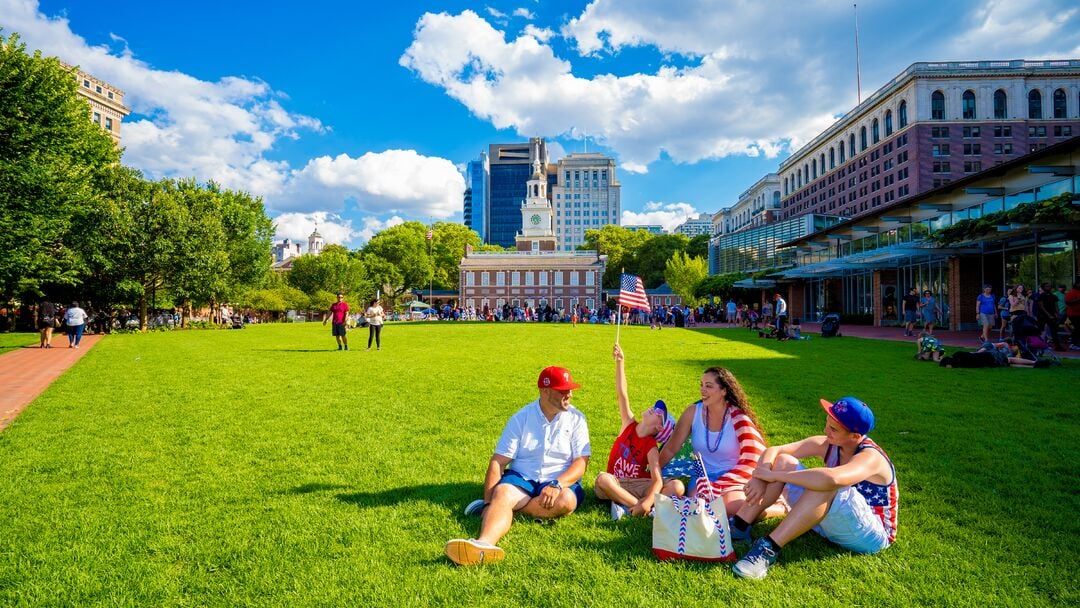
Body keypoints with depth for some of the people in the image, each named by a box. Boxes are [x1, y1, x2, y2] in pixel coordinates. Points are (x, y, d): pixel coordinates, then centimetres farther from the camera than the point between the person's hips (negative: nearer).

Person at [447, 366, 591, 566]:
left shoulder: (576, 419, 1)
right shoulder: (521, 418, 0)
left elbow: (581, 462, -7)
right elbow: (498, 461, -4)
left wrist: (556, 484, -25)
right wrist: (488, 501, -14)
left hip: (560, 481, 0)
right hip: (521, 477, 0)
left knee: (566, 501, -34)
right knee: (502, 495, -32)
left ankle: (503, 507, -21)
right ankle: (484, 544, -61)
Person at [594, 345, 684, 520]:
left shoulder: (651, 448, -9)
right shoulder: (629, 425, -2)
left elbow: (658, 480, -21)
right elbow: (622, 394, -11)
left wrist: (647, 502, -40)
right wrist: (619, 361, -18)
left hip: (639, 484, -1)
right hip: (615, 483, 1)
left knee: (677, 487, -25)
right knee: (603, 478, -36)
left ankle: (627, 505, -31)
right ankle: (644, 508, -29)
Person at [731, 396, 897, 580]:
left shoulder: (871, 458, -26)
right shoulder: (827, 445, -6)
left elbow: (831, 479, -48)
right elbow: (773, 450, -10)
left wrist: (774, 475, -40)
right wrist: (761, 478, -31)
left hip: (871, 535, -7)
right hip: (830, 523, 7)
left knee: (826, 486, -38)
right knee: (783, 461, -8)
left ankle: (770, 548, -36)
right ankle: (739, 526, -14)